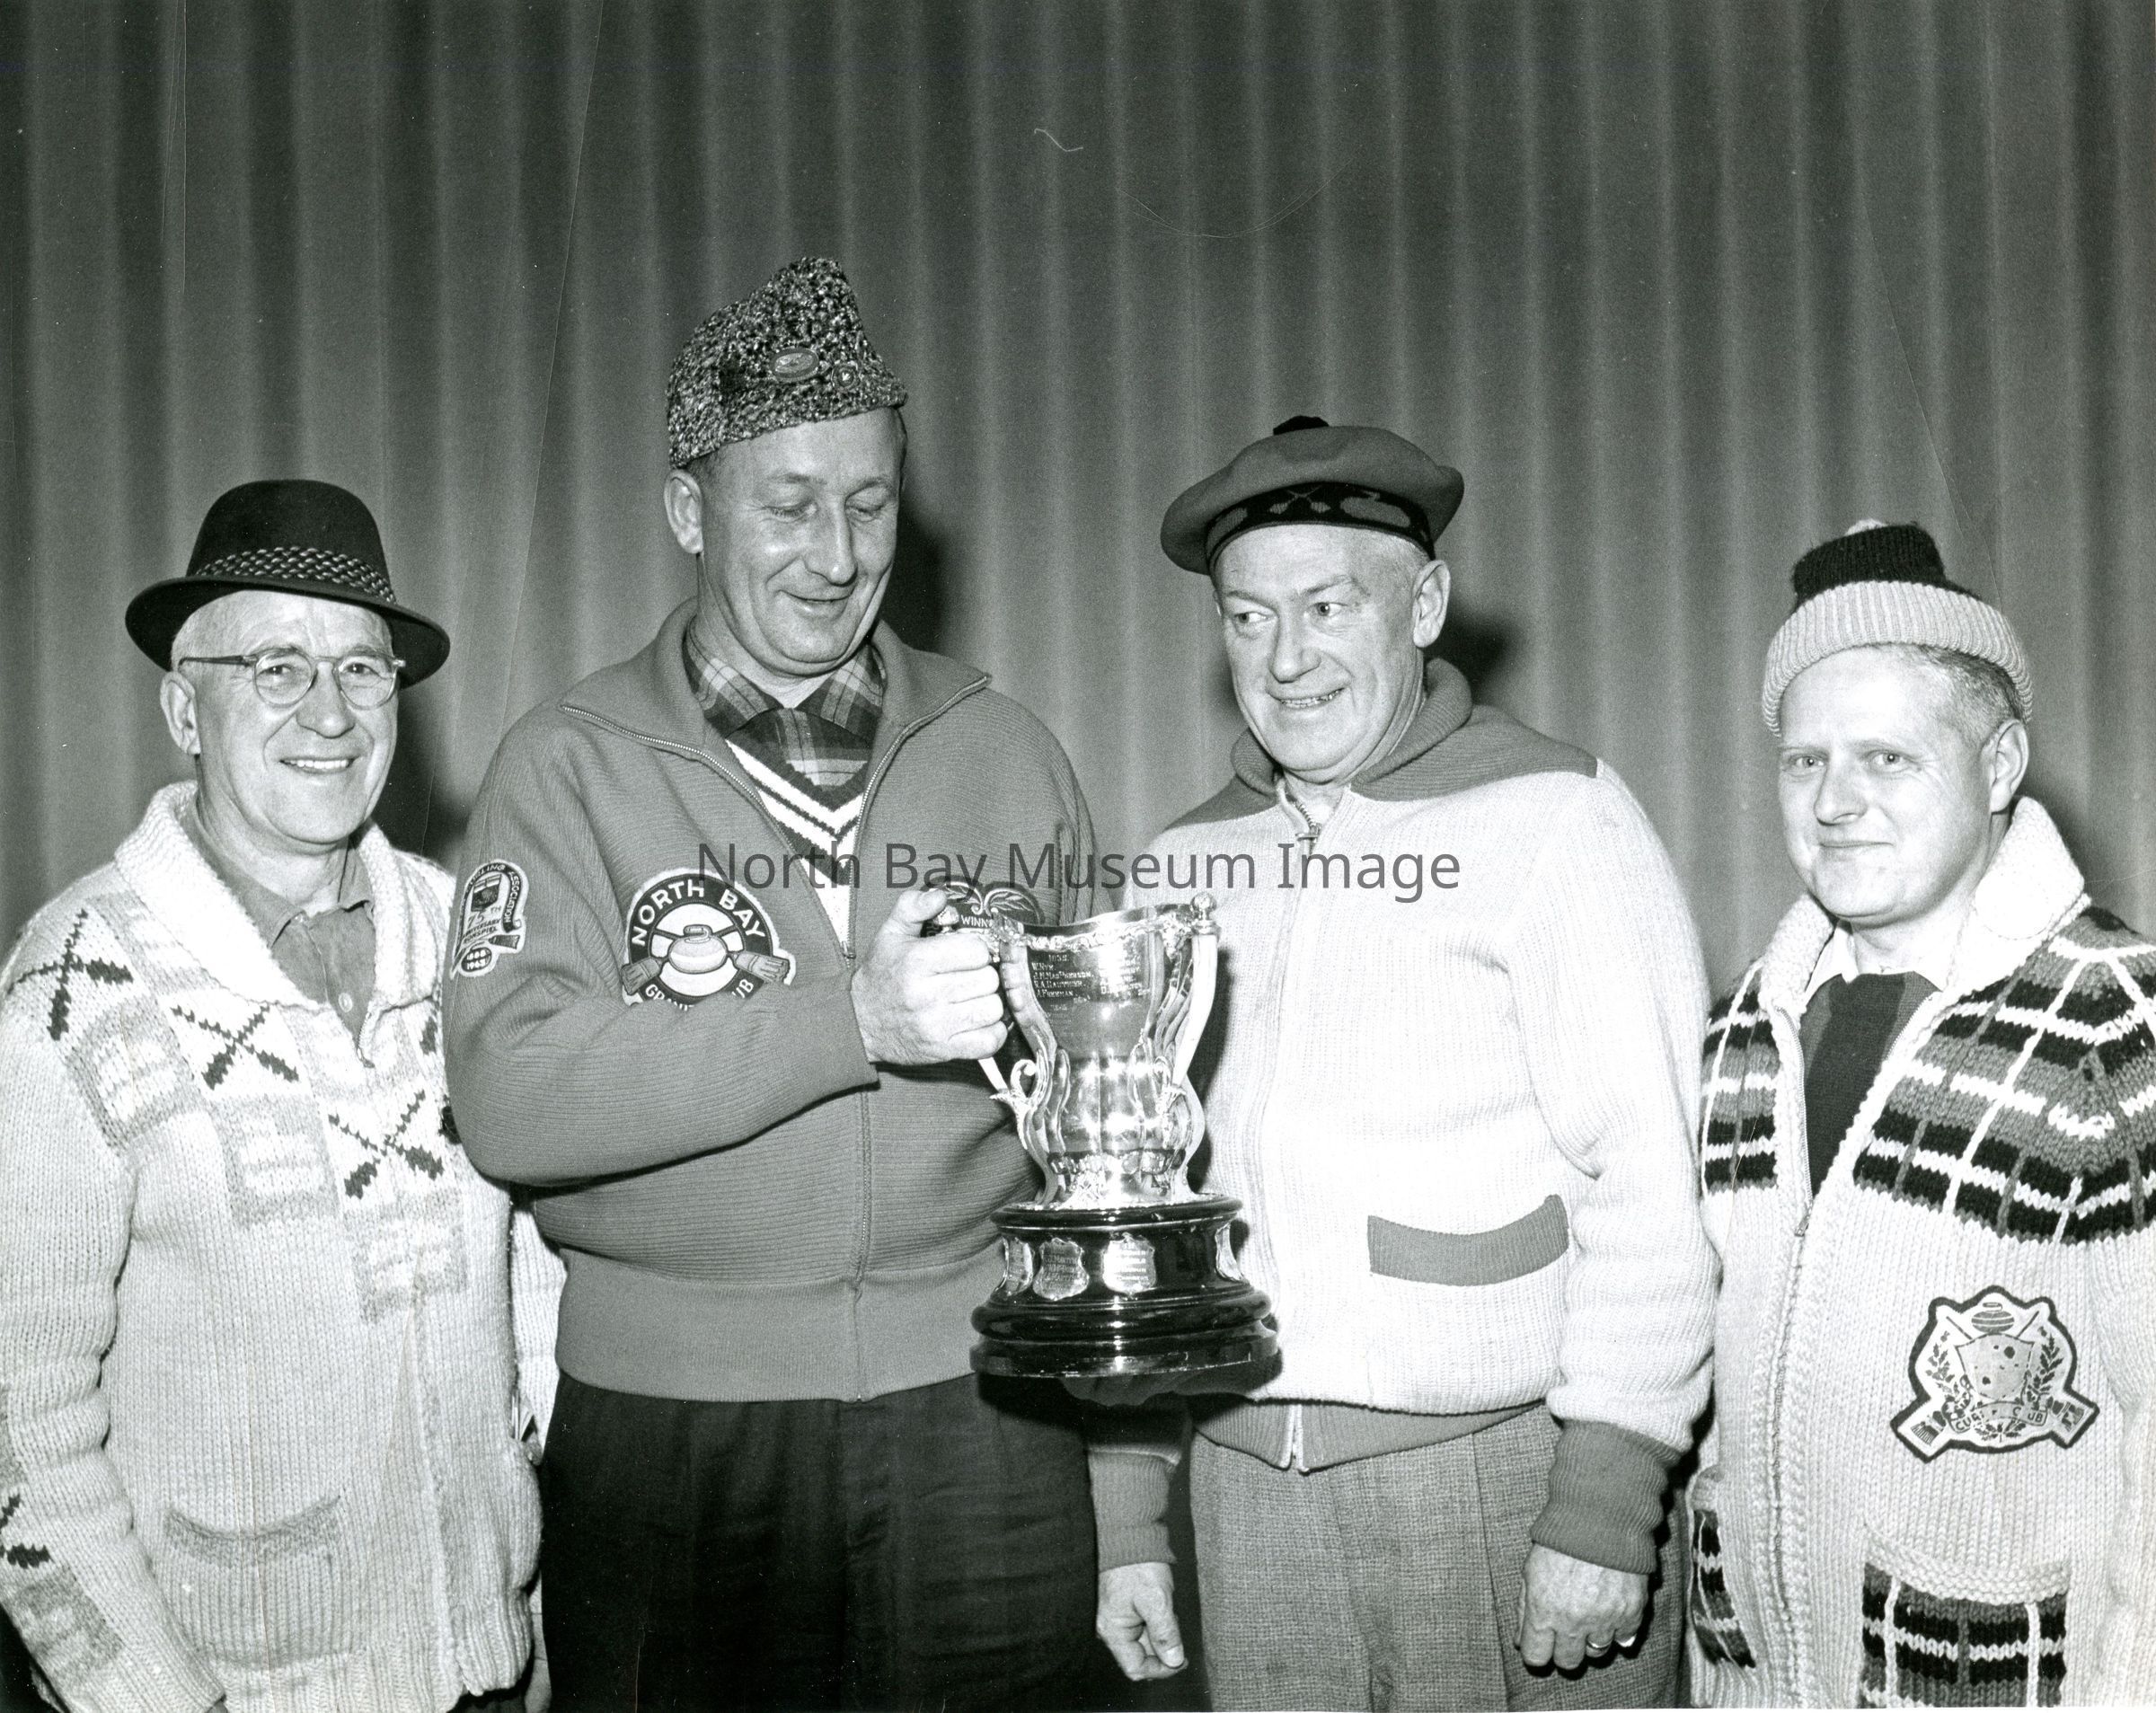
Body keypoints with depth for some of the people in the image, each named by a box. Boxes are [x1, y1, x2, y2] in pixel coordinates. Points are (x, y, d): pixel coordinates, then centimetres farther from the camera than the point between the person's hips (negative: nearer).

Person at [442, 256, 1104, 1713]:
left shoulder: (1002, 749, 10)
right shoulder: (573, 764, 0)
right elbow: (511, 1095, -13)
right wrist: (852, 1019, -22)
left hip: (981, 1412, 3)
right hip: (673, 1417, -2)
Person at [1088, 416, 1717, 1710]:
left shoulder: (1554, 818, -6)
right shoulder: (1188, 867, 9)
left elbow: (1653, 1185, -10)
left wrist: (1607, 1505, -15)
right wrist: (1130, 1514, 12)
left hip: (1503, 1466, -4)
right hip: (1249, 1488, 4)